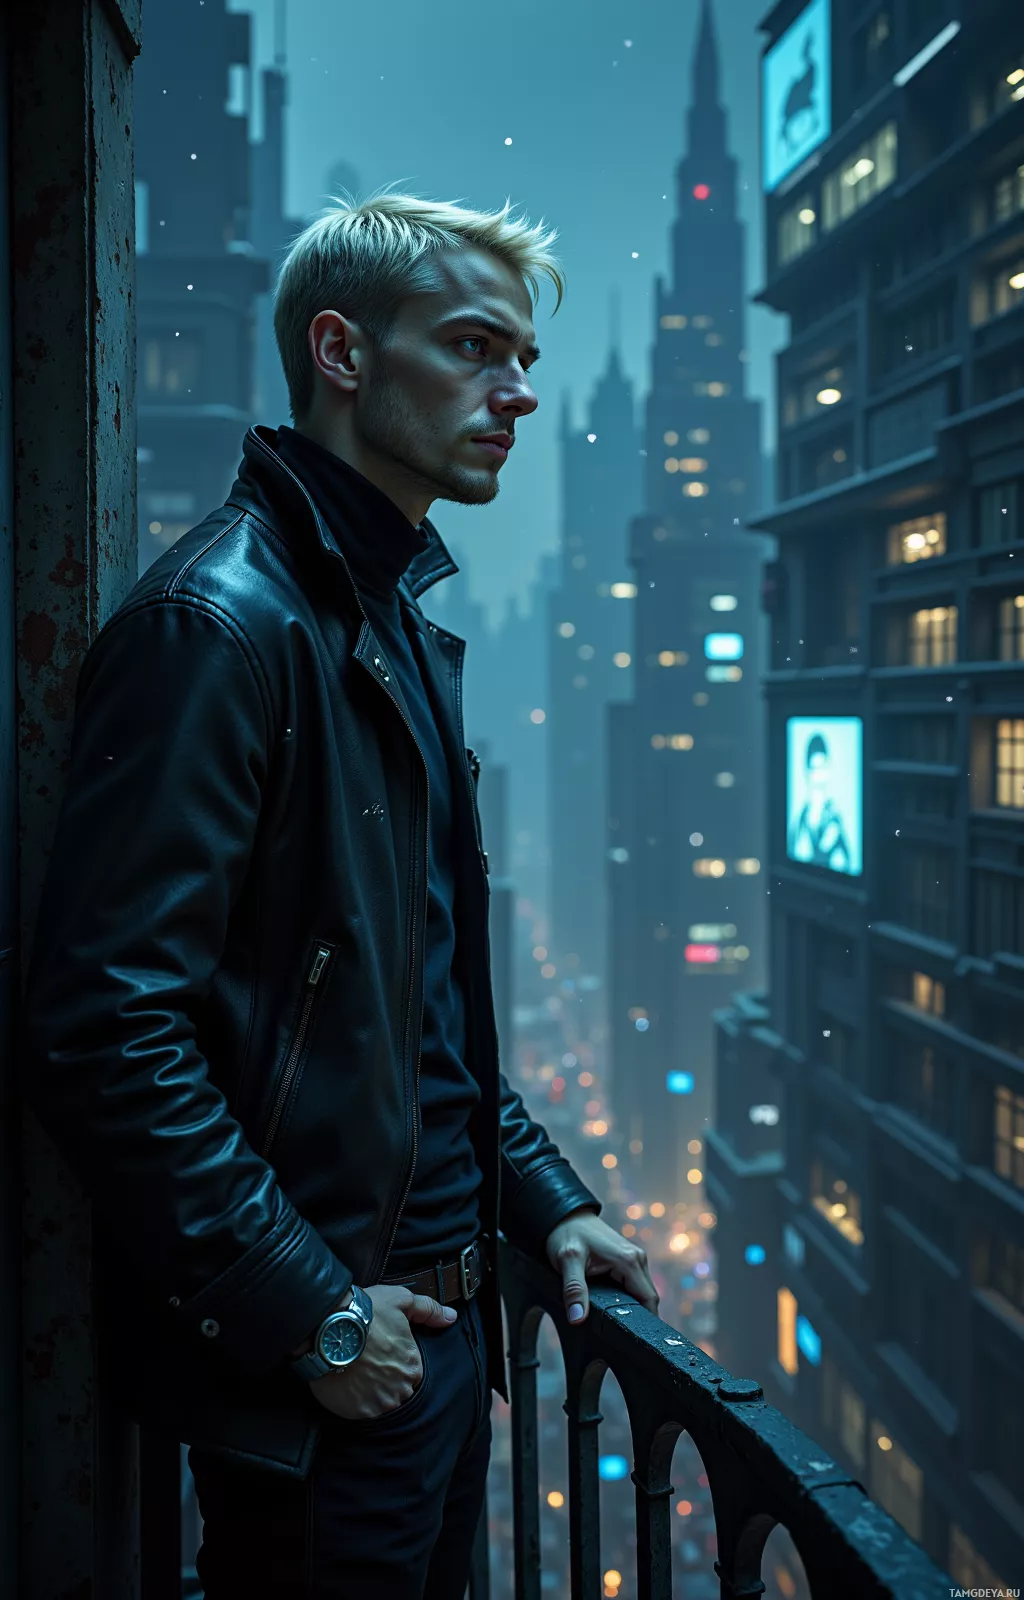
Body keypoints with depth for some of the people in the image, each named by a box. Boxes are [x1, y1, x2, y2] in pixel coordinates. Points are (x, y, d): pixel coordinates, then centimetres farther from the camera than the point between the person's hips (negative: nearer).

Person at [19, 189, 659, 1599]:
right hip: (316, 1369, -9)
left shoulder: (400, 625, 13)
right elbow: (107, 1027, -25)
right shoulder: (217, 622, -18)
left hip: (442, 1310, 9)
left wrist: (544, 1201, 13)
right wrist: (308, 1313, -21)